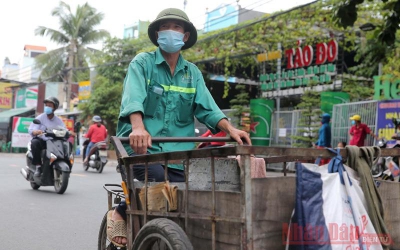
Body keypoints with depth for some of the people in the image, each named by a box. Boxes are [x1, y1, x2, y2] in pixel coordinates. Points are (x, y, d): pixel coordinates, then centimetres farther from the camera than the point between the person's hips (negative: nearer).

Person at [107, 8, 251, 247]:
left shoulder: (192, 73, 15)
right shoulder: (142, 63, 2)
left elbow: (206, 107, 4)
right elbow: (133, 98, -16)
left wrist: (230, 129, -14)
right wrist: (138, 127, -37)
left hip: (177, 150, 5)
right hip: (141, 145, -4)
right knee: (161, 181, -28)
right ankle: (121, 213, 0)